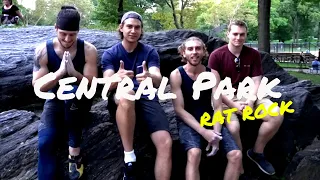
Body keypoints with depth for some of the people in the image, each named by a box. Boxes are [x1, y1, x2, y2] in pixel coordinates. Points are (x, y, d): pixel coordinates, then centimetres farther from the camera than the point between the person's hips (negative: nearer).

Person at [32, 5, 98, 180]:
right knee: (45, 142, -24)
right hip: (55, 100, 1)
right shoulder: (43, 50, -11)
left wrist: (73, 71, -32)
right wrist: (60, 72, -29)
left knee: (70, 91, -37)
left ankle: (75, 152, -25)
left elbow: (91, 84, -13)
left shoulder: (88, 50, -13)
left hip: (80, 99, -1)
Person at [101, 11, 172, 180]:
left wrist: (150, 77, -38)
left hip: (147, 99, 1)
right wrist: (118, 77, -38)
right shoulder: (110, 54, 3)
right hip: (121, 102, -1)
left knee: (166, 143, -23)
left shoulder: (150, 52, 5)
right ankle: (129, 158, -29)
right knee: (127, 94, -39)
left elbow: (158, 80, -12)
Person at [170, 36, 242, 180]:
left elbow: (217, 107, -1)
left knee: (236, 155, -16)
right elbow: (179, 109, -11)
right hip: (187, 122, -3)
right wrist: (203, 132, -20)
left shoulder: (213, 74, 3)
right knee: (194, 153, -35)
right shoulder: (176, 75, -7)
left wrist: (216, 132, -18)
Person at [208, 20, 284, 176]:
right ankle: (239, 170, -8)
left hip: (248, 95, 4)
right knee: (233, 127, -32)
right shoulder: (216, 55, -8)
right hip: (225, 98, -4)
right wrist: (234, 105, -18)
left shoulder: (253, 54, 4)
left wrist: (250, 101, -16)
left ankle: (256, 152, 5)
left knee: (277, 116, -18)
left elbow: (256, 82, 2)